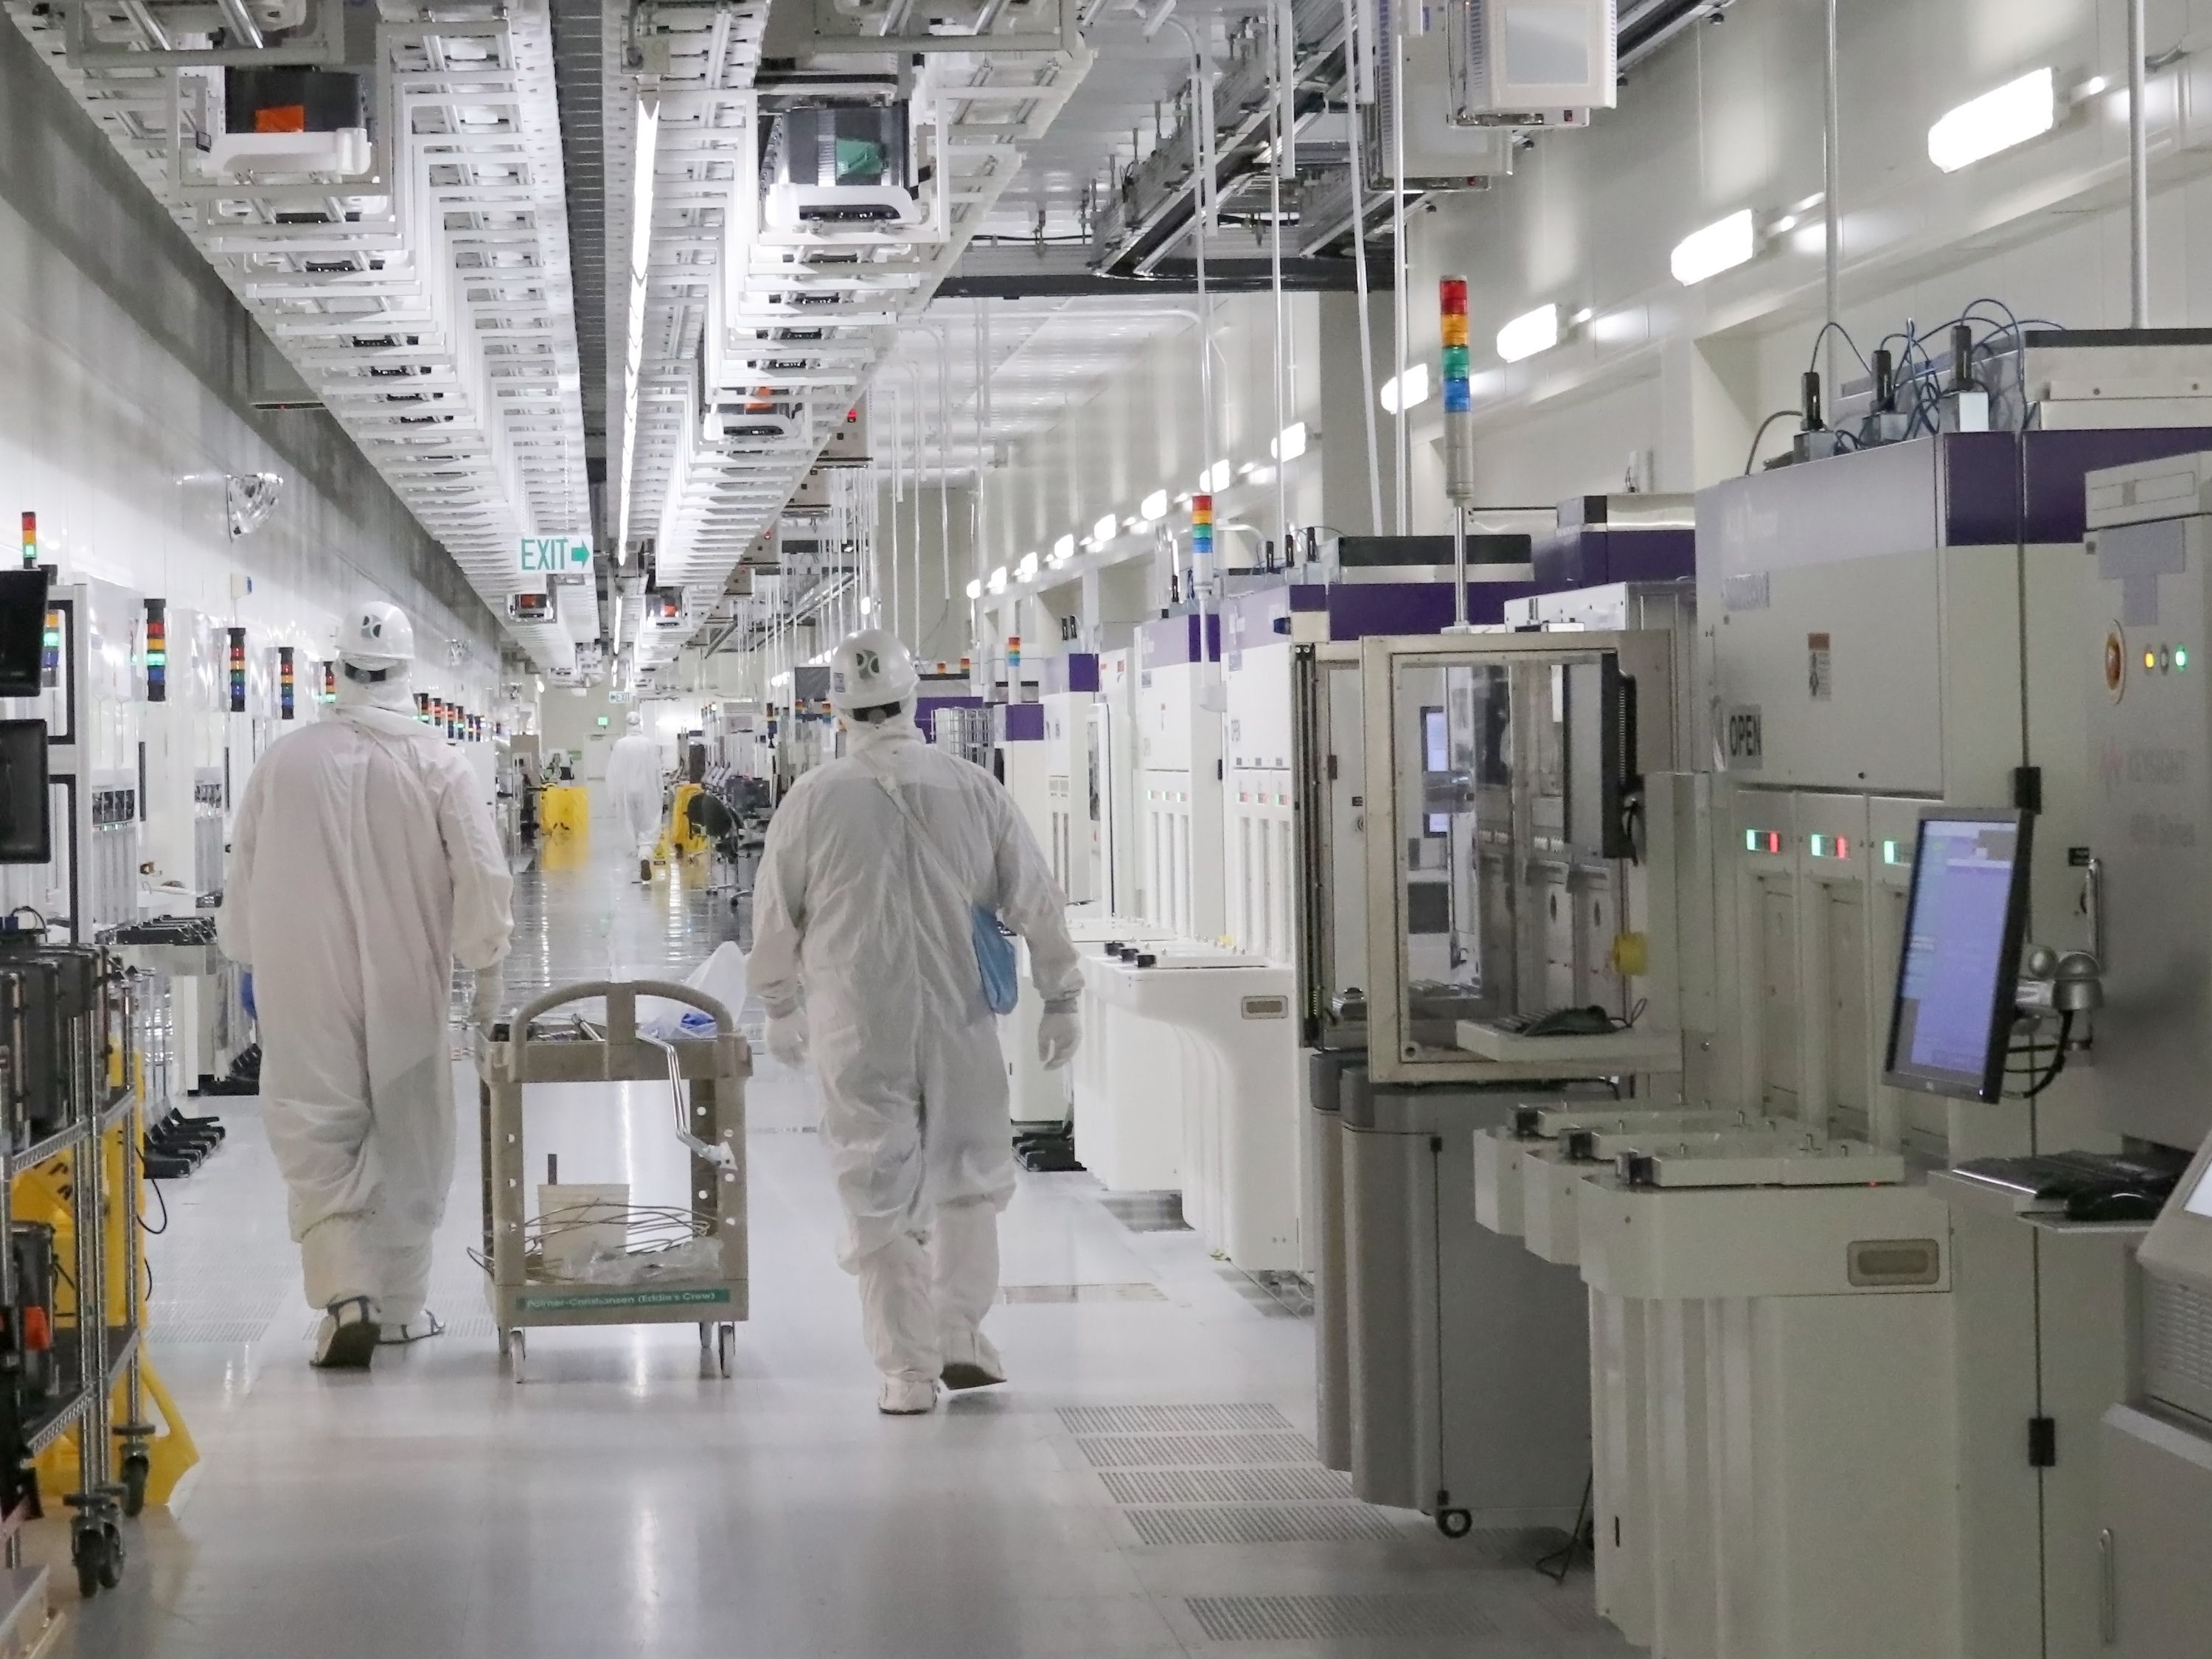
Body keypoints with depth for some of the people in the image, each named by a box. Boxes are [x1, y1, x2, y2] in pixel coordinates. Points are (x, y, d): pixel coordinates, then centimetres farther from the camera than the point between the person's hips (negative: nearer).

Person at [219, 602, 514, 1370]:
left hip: (303, 988, 0)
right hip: (406, 988, 0)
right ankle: (400, 1305, 19)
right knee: (407, 1144, 13)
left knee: (317, 1139, 5)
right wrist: (485, 964, 4)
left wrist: (253, 959, 22)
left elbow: (243, 874, 7)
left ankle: (346, 1291, -13)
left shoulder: (285, 759, -2)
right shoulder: (436, 762, -7)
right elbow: (483, 873, -9)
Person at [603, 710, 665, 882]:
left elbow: (613, 772, -3)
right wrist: (659, 794, 7)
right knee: (648, 829, 4)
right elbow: (657, 771, -1)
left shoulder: (620, 745, -7)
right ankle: (645, 857, -23)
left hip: (626, 792, 0)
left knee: (630, 829, 10)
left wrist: (613, 795, 4)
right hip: (647, 792, 0)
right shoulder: (651, 745, -6)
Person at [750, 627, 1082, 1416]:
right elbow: (1034, 901, 1)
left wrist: (781, 1007, 20)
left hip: (856, 1028, -1)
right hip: (960, 1020, 1)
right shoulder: (972, 789, -3)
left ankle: (908, 1370, 6)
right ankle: (961, 1332, 13)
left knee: (879, 1190, 5)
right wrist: (1060, 998, 12)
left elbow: (775, 917, 4)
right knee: (969, 1171, 19)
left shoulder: (814, 799, -6)